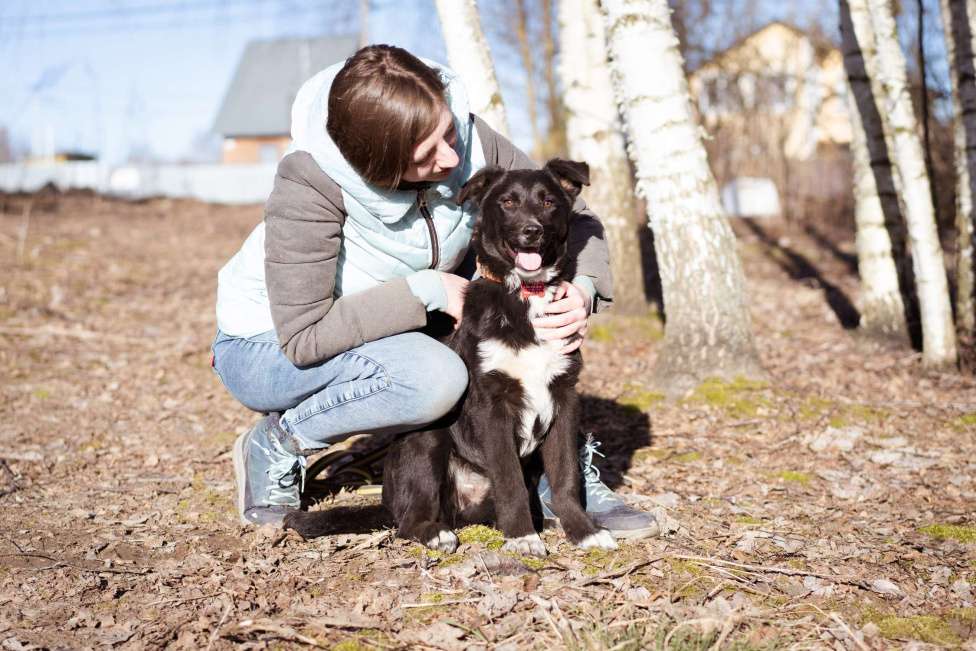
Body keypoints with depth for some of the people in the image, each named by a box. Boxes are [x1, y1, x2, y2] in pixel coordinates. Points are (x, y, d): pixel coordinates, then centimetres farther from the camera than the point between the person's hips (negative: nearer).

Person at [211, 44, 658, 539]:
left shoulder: (468, 140, -20)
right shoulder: (310, 183, -33)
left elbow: (570, 217, -8)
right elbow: (303, 336, -33)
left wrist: (584, 290, -28)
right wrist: (426, 291, -34)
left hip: (395, 328, 6)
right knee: (434, 378, -35)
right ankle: (276, 446, -9)